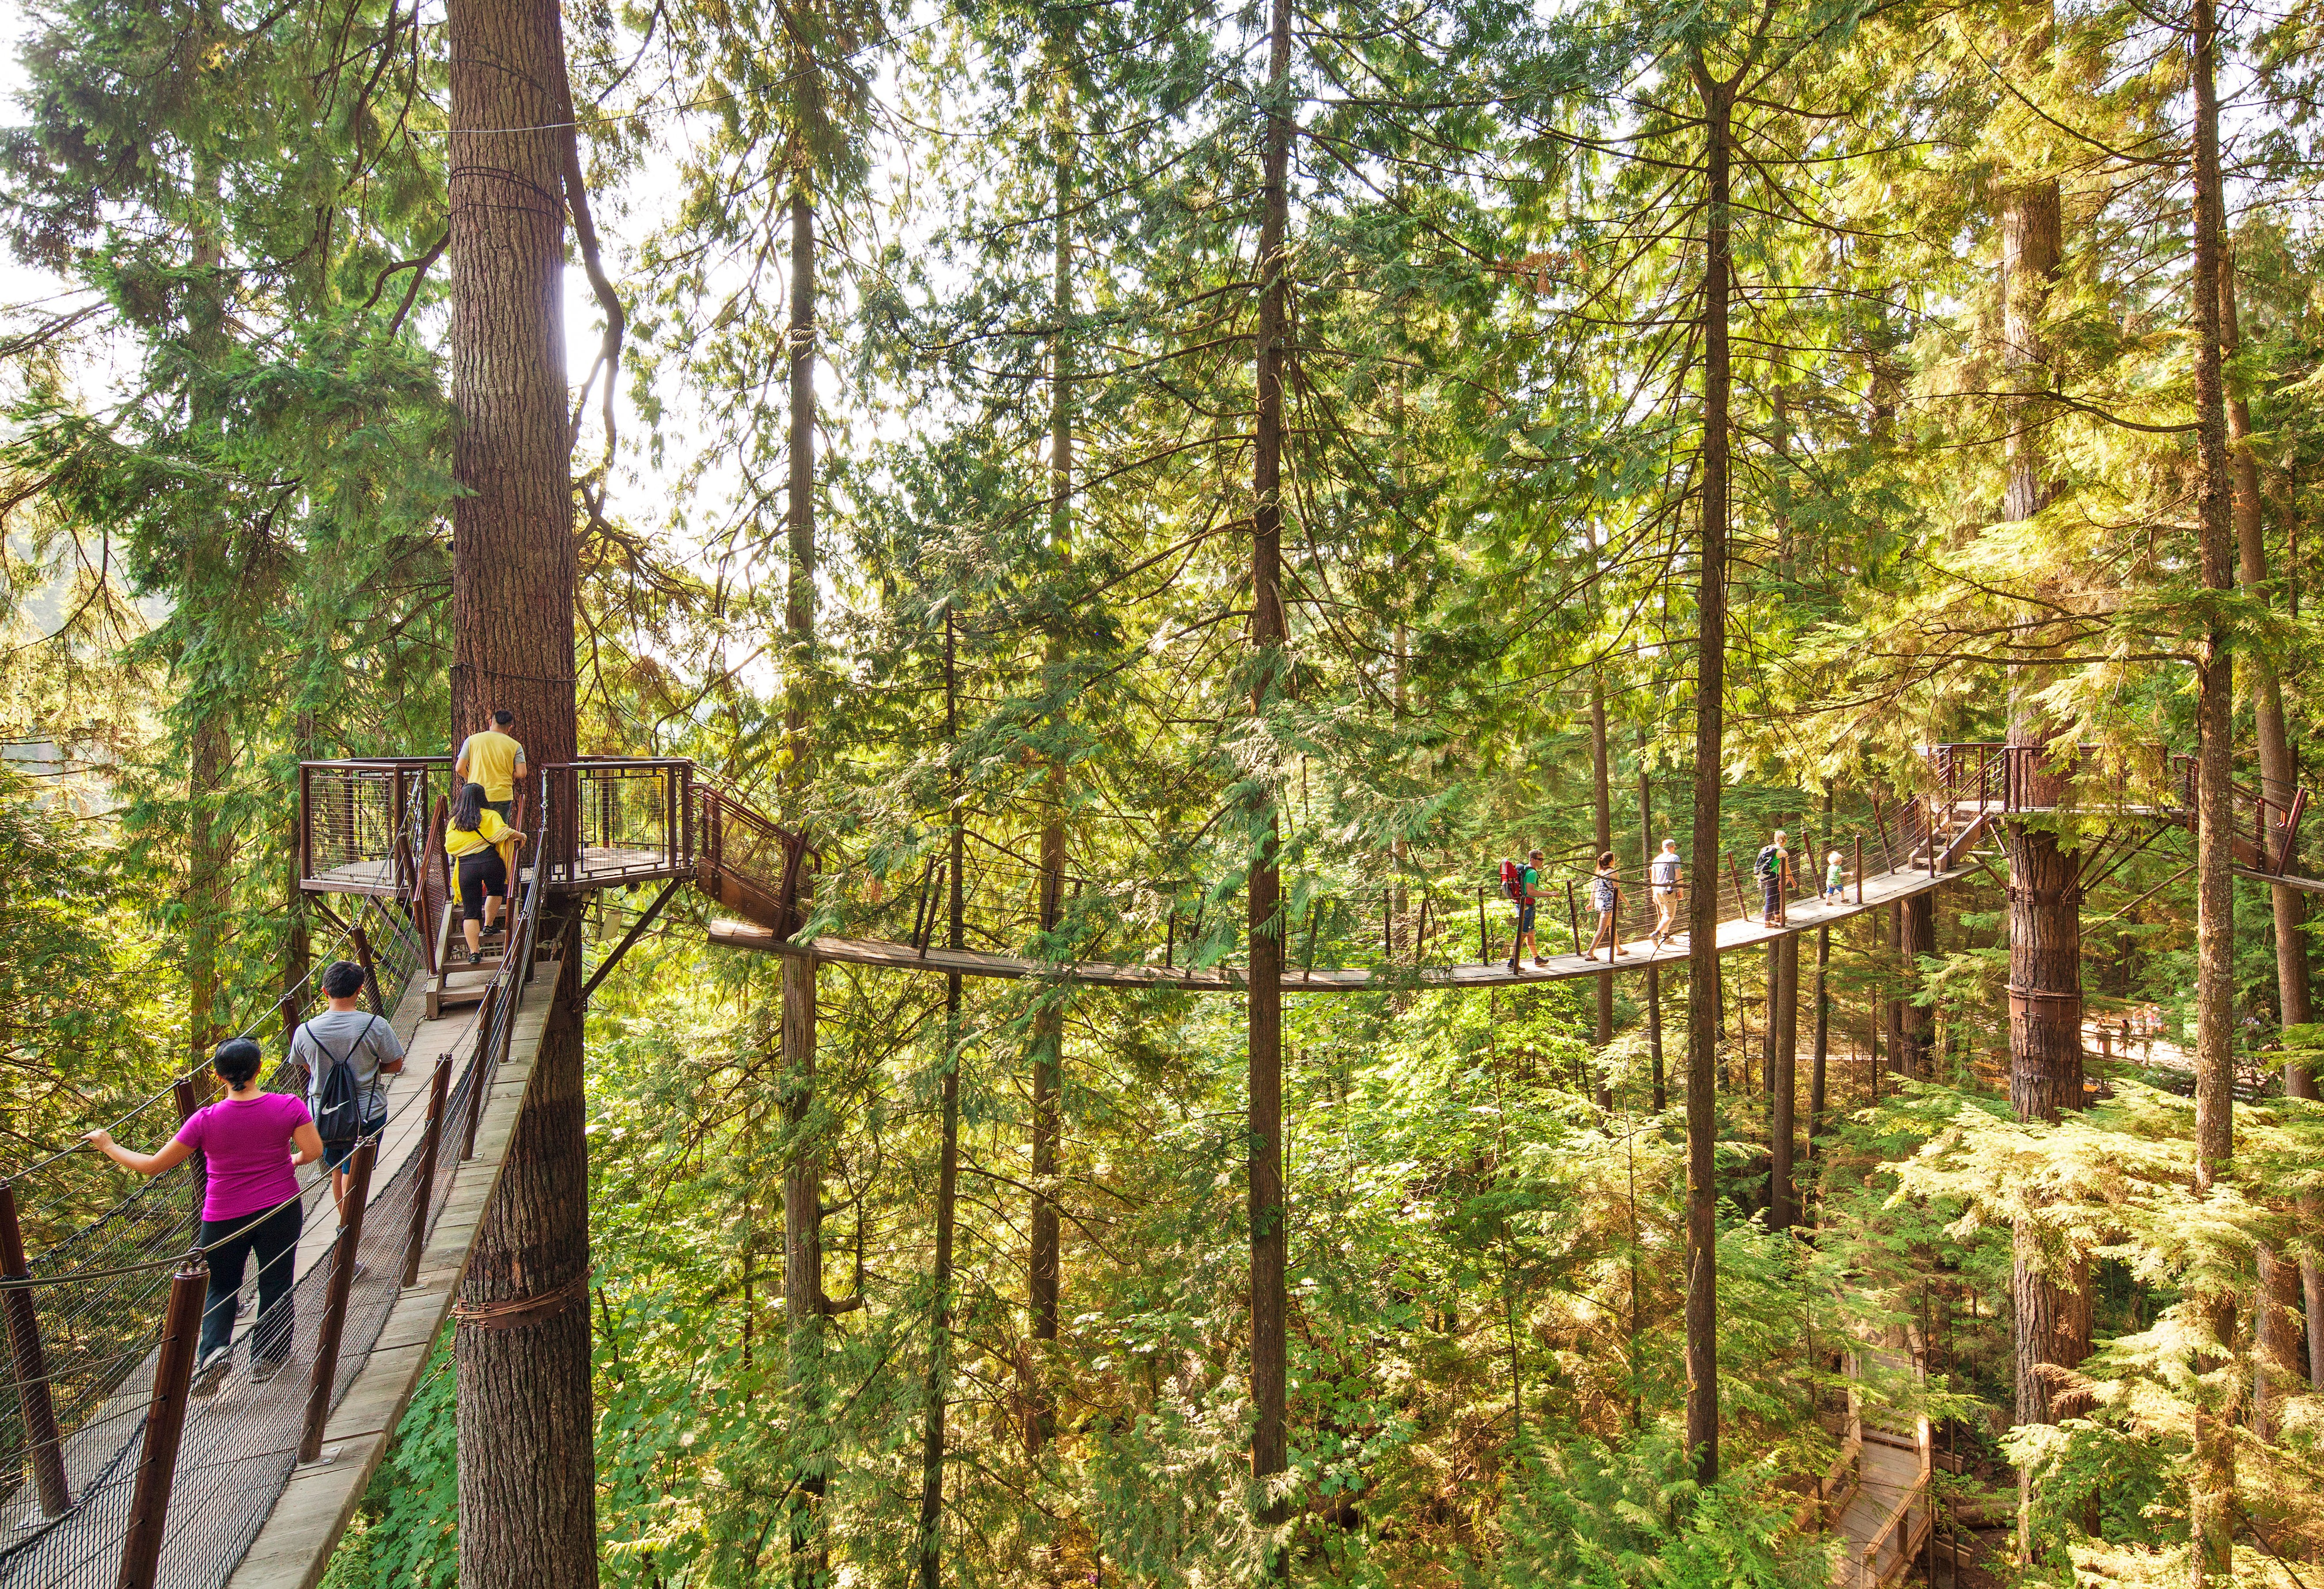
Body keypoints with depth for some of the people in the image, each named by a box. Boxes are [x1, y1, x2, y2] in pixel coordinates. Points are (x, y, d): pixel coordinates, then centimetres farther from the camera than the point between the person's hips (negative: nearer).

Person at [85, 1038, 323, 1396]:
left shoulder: (206, 1120, -14)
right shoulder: (288, 1106, -14)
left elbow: (152, 1166, -6)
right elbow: (314, 1151, -15)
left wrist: (109, 1147, 9)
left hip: (225, 1217, 0)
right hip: (280, 1209, 0)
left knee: (221, 1287, 20)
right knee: (276, 1284, 15)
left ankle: (214, 1349, -2)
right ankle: (267, 1358, 25)